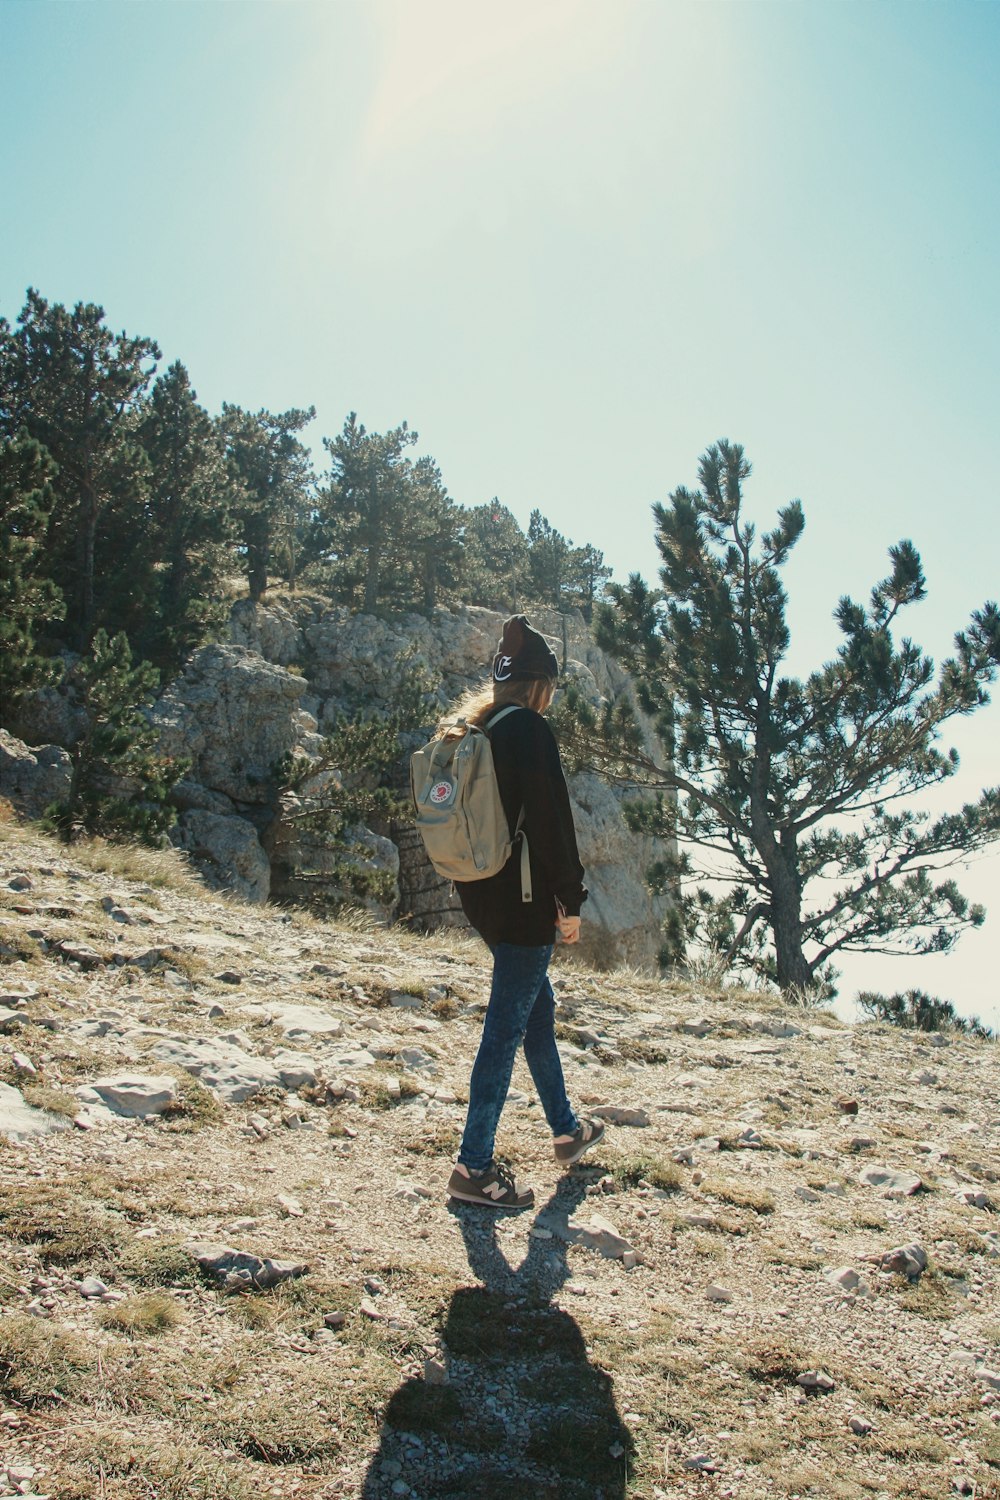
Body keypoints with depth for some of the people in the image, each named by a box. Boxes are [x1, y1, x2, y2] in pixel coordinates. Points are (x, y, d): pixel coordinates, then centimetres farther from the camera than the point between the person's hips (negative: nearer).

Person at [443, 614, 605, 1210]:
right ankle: (475, 1167, 4)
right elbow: (552, 821, -19)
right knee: (507, 1026, -2)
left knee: (539, 1005, 22)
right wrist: (571, 900, -12)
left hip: (480, 895, 9)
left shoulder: (467, 731, 10)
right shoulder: (530, 730, -16)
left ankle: (568, 1130, 37)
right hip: (524, 901, -9)